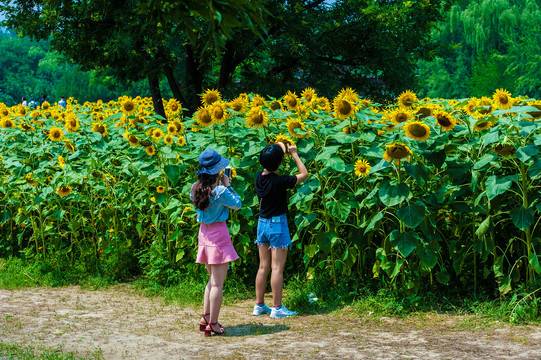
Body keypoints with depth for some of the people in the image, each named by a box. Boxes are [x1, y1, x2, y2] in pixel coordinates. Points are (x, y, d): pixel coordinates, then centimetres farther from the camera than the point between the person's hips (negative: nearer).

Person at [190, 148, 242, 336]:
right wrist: (227, 185, 3)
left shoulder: (195, 189, 2)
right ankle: (213, 324, -1)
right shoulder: (220, 191, -18)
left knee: (213, 278, 20)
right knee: (217, 282, -2)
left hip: (204, 232, 7)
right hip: (218, 232, -7)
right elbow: (237, 204, -4)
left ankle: (205, 318, 18)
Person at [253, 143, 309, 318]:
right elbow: (304, 174, -7)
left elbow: (267, 169, 23)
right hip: (278, 225, -7)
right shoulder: (280, 181, -20)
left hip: (262, 224, 7)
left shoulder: (259, 177, -2)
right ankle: (277, 308, 0)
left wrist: (278, 151, 15)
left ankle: (259, 305, 16)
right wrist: (294, 154, 2)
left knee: (263, 266, 13)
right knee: (277, 268, -3)